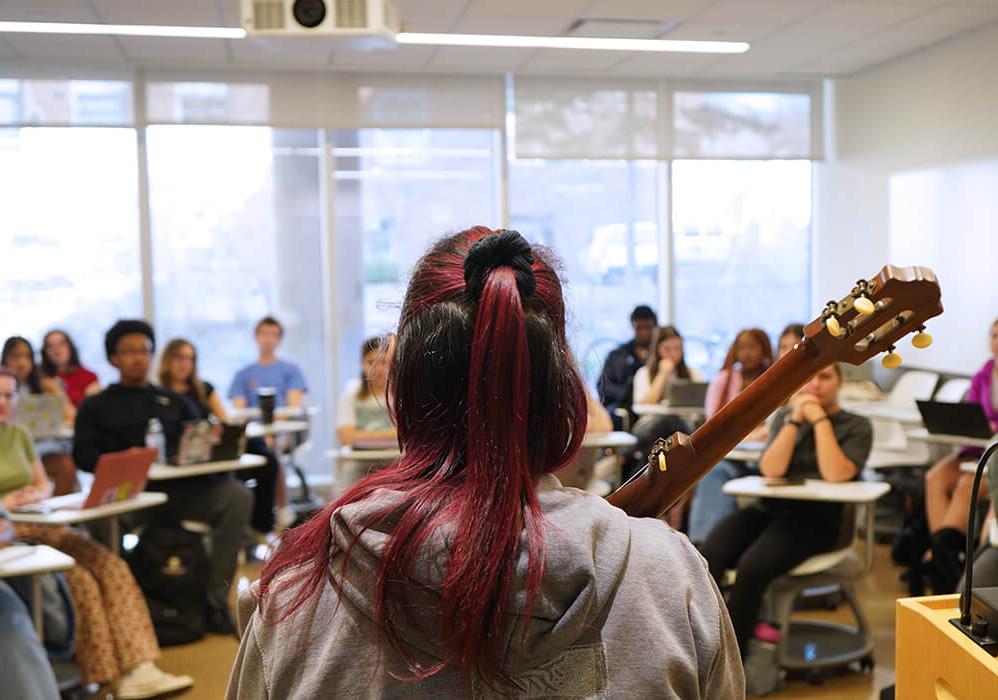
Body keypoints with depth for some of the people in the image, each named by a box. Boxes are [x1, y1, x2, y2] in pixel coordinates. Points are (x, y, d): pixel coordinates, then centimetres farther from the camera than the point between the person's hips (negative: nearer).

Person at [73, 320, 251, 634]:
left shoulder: (173, 401, 27)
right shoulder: (96, 406, 20)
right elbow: (83, 455, 5)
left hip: (178, 490, 2)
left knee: (236, 495, -27)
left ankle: (216, 599, -23)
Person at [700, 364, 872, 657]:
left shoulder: (856, 426, 7)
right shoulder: (785, 415, 17)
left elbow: (835, 474, -12)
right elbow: (771, 470, 1)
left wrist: (819, 419, -7)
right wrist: (795, 419, -4)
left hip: (816, 519, -4)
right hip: (769, 508, 4)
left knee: (752, 567, -31)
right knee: (708, 559, -25)